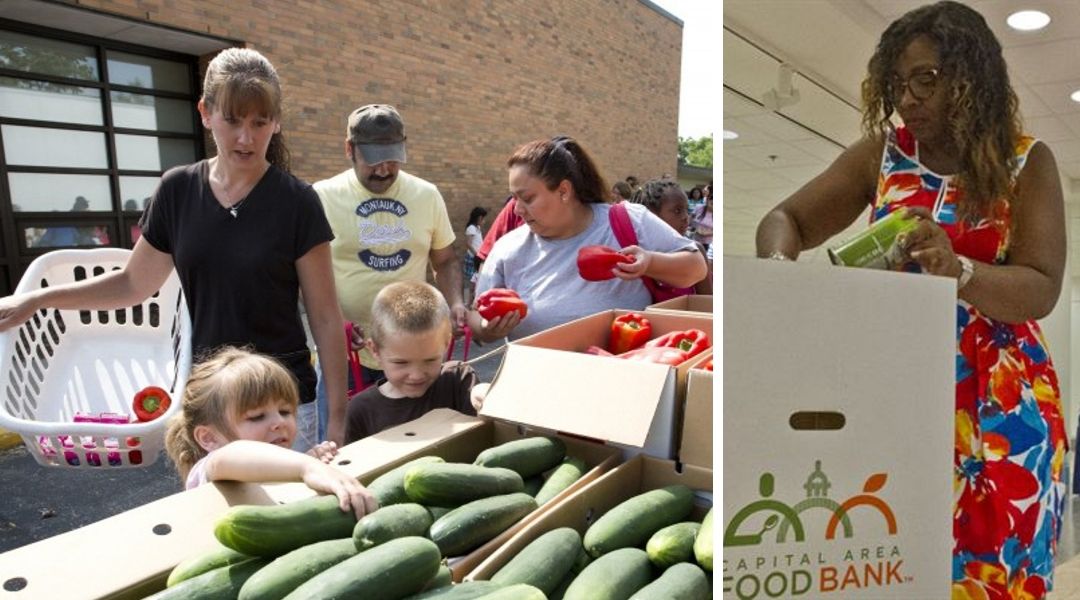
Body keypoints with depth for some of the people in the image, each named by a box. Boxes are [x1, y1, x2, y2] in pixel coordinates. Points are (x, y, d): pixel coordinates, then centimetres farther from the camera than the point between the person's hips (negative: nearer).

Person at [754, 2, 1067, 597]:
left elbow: (1042, 289, -6)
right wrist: (778, 267, -21)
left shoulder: (1026, 162, 2)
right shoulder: (882, 153, 6)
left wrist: (959, 272, -27)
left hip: (1000, 404, -1)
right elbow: (785, 219, 3)